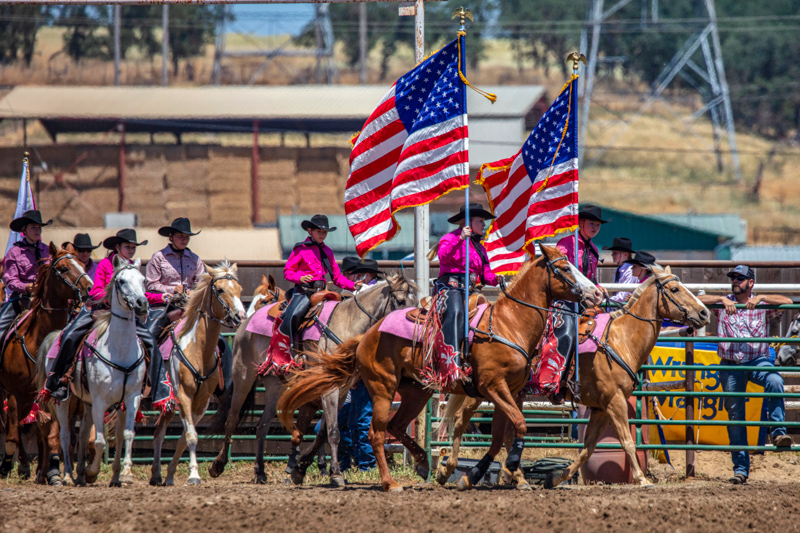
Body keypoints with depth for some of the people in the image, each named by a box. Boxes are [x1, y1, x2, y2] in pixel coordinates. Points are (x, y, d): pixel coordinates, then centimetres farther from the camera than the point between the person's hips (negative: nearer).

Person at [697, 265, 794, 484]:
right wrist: (722, 299, -19)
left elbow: (787, 302, -9)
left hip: (758, 361, -1)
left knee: (775, 381, -34)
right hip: (730, 365, 1)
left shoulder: (761, 305, 4)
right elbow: (697, 300, -5)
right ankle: (741, 468, 10)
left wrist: (761, 298, -20)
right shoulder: (723, 305, 6)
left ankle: (778, 431, -31)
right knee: (735, 417, 3)